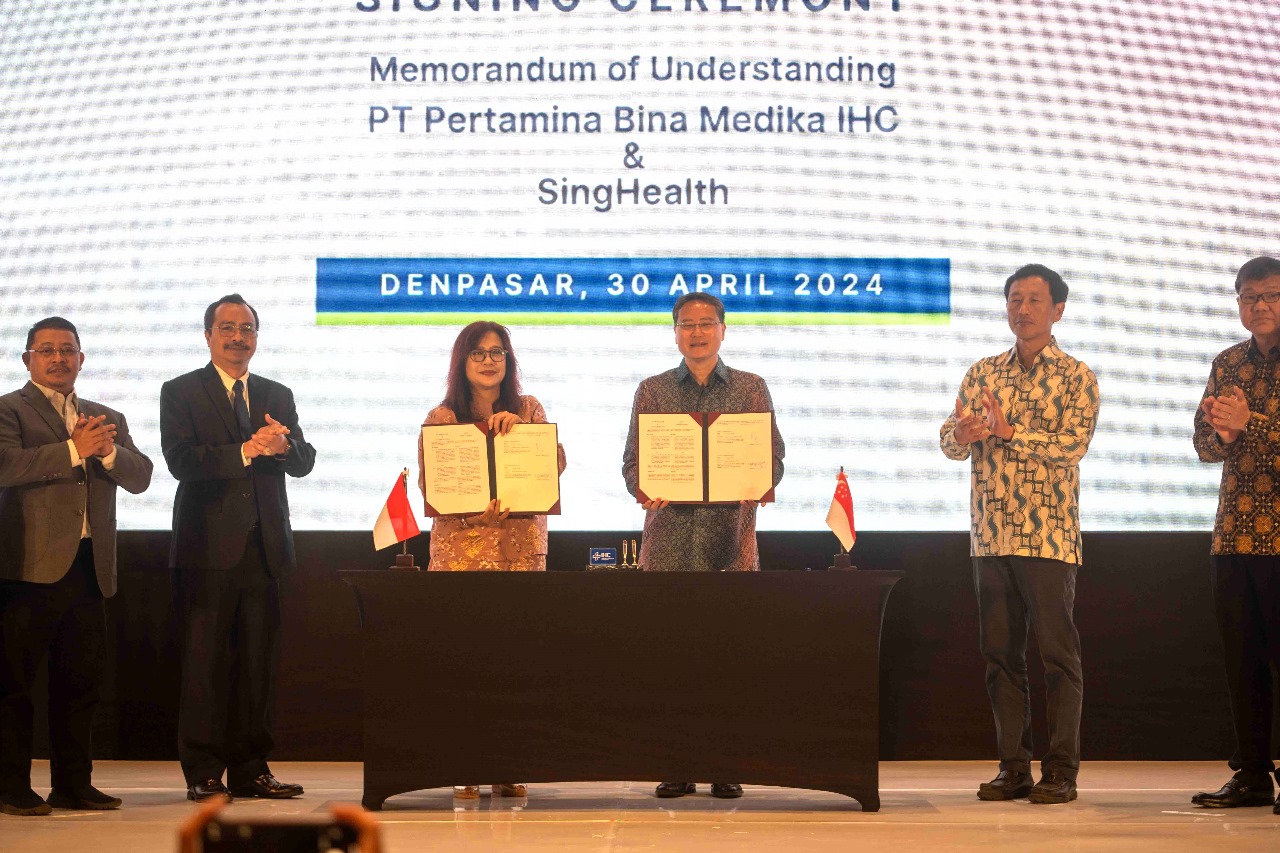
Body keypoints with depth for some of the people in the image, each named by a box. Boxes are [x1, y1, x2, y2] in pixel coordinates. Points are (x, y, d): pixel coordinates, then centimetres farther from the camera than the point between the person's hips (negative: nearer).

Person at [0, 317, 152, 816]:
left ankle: (73, 784, 16)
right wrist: (74, 449, -18)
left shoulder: (108, 419, 19)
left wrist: (108, 451, -10)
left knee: (81, 679, 8)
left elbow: (140, 477, 9)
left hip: (89, 567, 5)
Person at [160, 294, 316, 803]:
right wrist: (246, 451, -21)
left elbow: (304, 463, 8)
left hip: (264, 546, 4)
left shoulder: (277, 396, 17)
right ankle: (204, 774, 5)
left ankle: (250, 769, 13)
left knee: (259, 662, 6)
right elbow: (180, 460, -11)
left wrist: (283, 445, -14)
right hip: (208, 549, -4)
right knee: (205, 663, -2)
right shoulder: (180, 393, 3)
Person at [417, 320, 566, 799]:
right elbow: (431, 490, -1)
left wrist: (520, 428, -14)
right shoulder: (441, 418, 5)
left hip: (521, 548, 2)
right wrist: (473, 511, -17)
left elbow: (557, 463, -2)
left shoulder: (528, 410, 11)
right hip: (460, 549, -1)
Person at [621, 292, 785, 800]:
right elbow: (632, 462, 9)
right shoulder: (652, 391, 13)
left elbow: (772, 459, 9)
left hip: (730, 536, 0)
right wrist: (645, 489, -12)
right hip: (668, 535, 1)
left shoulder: (751, 389, 12)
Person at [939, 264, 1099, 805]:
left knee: (1058, 651, -3)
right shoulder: (984, 373, 14)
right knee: (1000, 652, 6)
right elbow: (950, 442, 5)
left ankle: (1061, 771, 3)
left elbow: (1073, 443, -13)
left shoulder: (1075, 376, 2)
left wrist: (1008, 431, -21)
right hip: (990, 533, 4)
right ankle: (1013, 768, 14)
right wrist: (963, 434, -18)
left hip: (1049, 534, -4)